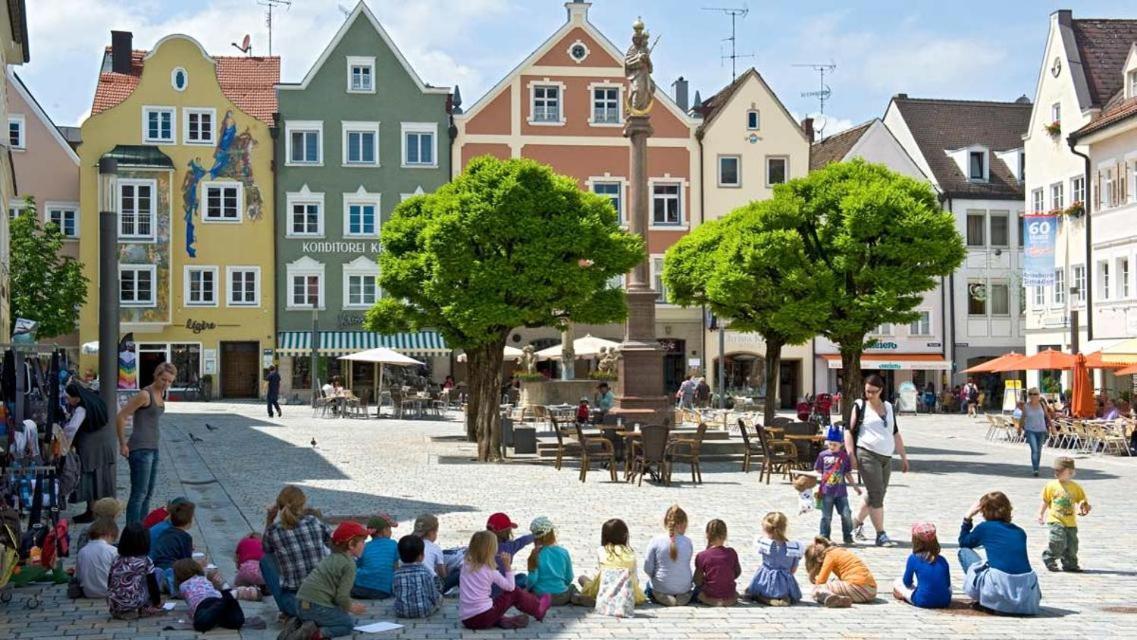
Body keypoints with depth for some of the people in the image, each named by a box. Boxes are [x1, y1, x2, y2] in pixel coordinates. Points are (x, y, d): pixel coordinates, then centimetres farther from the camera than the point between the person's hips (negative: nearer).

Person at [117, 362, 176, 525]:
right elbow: (120, 417, -14)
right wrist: (123, 444, -11)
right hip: (140, 449, -9)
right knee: (139, 494, -9)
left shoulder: (161, 394, 12)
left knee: (148, 494, 13)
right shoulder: (145, 395, -15)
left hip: (152, 448, 9)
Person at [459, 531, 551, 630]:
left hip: (466, 620, 5)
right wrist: (507, 566, 10)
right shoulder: (491, 572, -6)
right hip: (483, 618, -5)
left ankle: (502, 621, 10)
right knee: (514, 593, 15)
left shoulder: (466, 565, 5)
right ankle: (538, 609, 36)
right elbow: (510, 587, 7)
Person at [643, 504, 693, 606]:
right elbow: (687, 564, 1)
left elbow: (647, 568, -9)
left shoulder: (656, 541, -14)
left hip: (661, 589, -2)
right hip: (684, 589, 2)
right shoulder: (688, 541, -9)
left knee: (649, 583, 34)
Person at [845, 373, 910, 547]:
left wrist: (904, 456, 17)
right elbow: (849, 430, -2)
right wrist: (851, 455, -12)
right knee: (877, 494, -10)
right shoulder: (860, 406, 1)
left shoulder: (889, 407, 15)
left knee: (877, 495, 11)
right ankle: (881, 535, -7)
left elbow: (895, 434, 20)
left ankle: (857, 522, 31)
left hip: (886, 457, 6)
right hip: (867, 455, -6)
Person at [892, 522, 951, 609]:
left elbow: (907, 583, 5)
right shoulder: (942, 560, 3)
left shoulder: (913, 558, -5)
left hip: (923, 602, -2)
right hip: (944, 602, 2)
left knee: (897, 583, 20)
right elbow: (948, 583, 12)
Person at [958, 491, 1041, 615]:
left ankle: (985, 603, 13)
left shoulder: (984, 527, 7)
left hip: (999, 592, -5)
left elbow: (963, 543, 25)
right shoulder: (1020, 532, 18)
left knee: (964, 552, 17)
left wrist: (968, 517, 29)